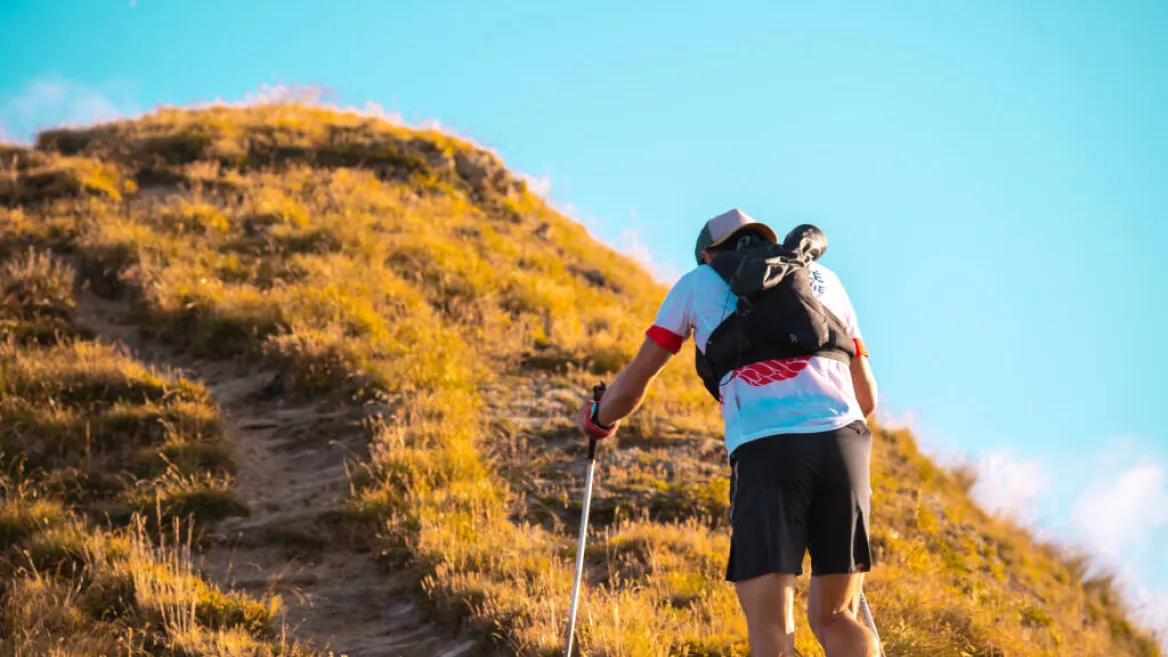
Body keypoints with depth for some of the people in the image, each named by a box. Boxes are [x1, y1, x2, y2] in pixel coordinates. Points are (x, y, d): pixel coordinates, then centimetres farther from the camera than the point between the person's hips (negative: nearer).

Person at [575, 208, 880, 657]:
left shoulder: (699, 282, 22)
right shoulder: (824, 279, 29)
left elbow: (631, 386, 24)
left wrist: (598, 419, 46)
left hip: (765, 450, -3)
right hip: (842, 439, 3)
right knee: (834, 617, 12)